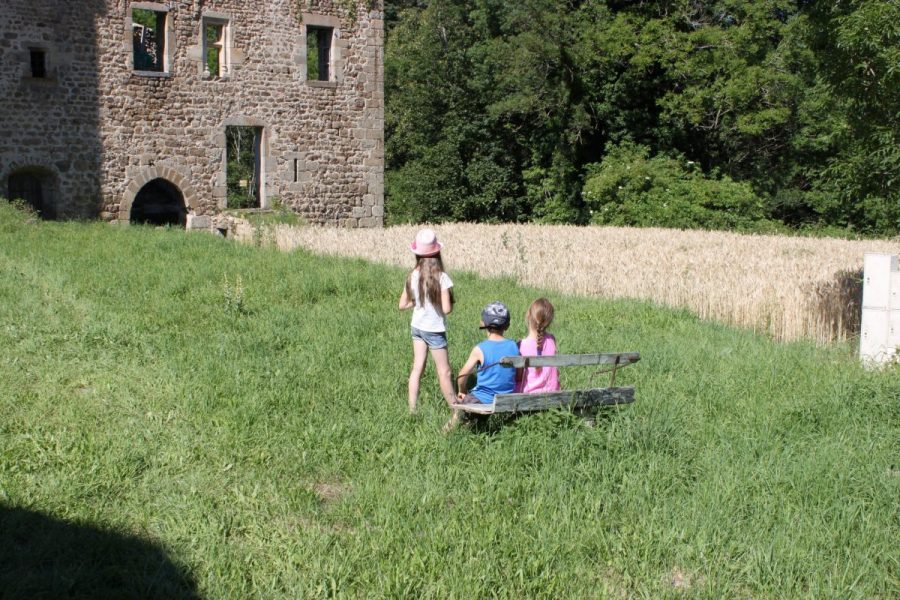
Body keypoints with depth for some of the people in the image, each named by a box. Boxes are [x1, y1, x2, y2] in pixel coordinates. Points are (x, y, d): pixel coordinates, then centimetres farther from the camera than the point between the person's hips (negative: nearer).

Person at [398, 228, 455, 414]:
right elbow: (446, 309, -21)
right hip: (434, 329, -5)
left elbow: (402, 305, 1)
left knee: (417, 368, 11)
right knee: (444, 372, 5)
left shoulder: (412, 276, -5)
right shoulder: (441, 277, -20)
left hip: (417, 327, 5)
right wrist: (451, 301, -1)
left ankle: (412, 409, 13)